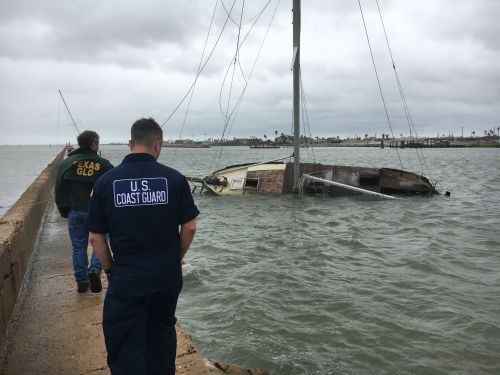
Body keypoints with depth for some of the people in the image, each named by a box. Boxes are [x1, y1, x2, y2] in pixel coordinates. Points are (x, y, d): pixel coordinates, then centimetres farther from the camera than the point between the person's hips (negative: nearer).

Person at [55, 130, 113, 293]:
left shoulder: (66, 163, 4)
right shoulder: (103, 164, -4)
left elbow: (59, 189, 7)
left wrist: (64, 210, 15)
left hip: (75, 213, 2)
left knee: (79, 247, 12)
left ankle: (81, 281, 17)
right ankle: (95, 269, -7)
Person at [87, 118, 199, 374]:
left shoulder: (106, 182, -7)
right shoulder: (174, 178, -7)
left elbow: (96, 237, -4)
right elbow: (189, 227, -4)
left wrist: (110, 269, 10)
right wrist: (176, 259, 11)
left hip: (126, 277, -2)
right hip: (168, 275, 2)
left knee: (128, 348, 10)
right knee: (163, 333, 24)